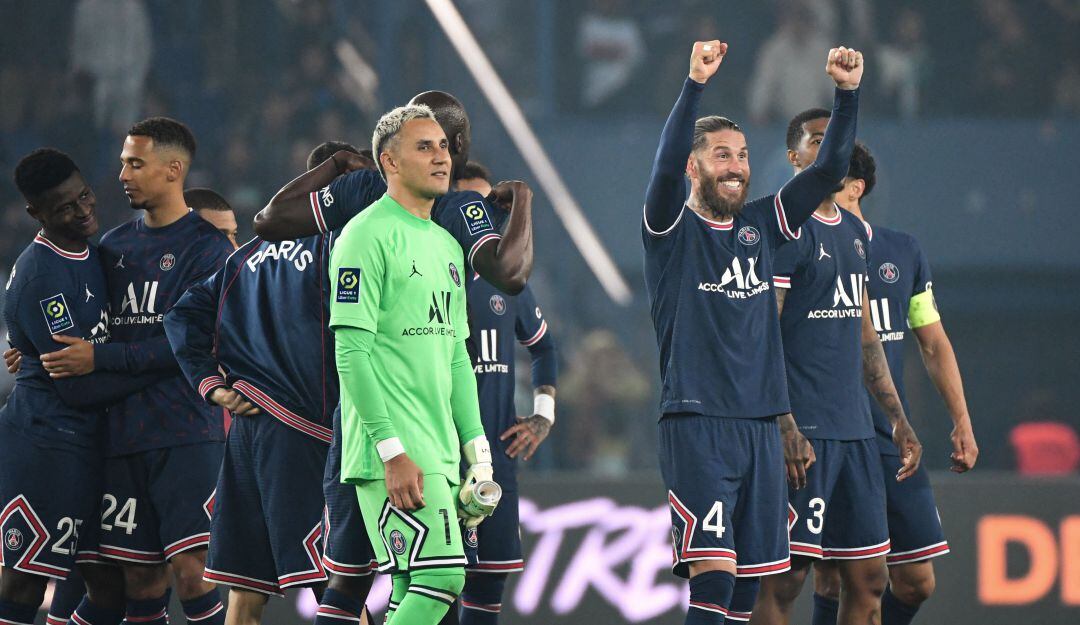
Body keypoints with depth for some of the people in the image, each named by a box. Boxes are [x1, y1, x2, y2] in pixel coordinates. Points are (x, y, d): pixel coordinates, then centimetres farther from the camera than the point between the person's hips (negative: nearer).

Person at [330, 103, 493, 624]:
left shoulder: (447, 245, 18)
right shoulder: (369, 236, -8)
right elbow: (352, 352, -14)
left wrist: (477, 448, 16)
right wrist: (392, 451, -20)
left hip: (439, 453, 8)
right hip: (394, 450, -8)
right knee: (442, 577, -17)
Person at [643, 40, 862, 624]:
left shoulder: (760, 225, 14)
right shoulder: (672, 228, -1)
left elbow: (829, 168, 9)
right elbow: (665, 166, -20)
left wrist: (847, 92, -5)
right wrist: (695, 84, -31)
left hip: (761, 426, 6)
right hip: (695, 423, -6)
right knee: (712, 577, -17)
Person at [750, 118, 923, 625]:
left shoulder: (855, 233, 17)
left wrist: (898, 419, 22)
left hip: (855, 429, 8)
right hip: (801, 431, -8)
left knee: (868, 581, 7)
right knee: (783, 581, -9)